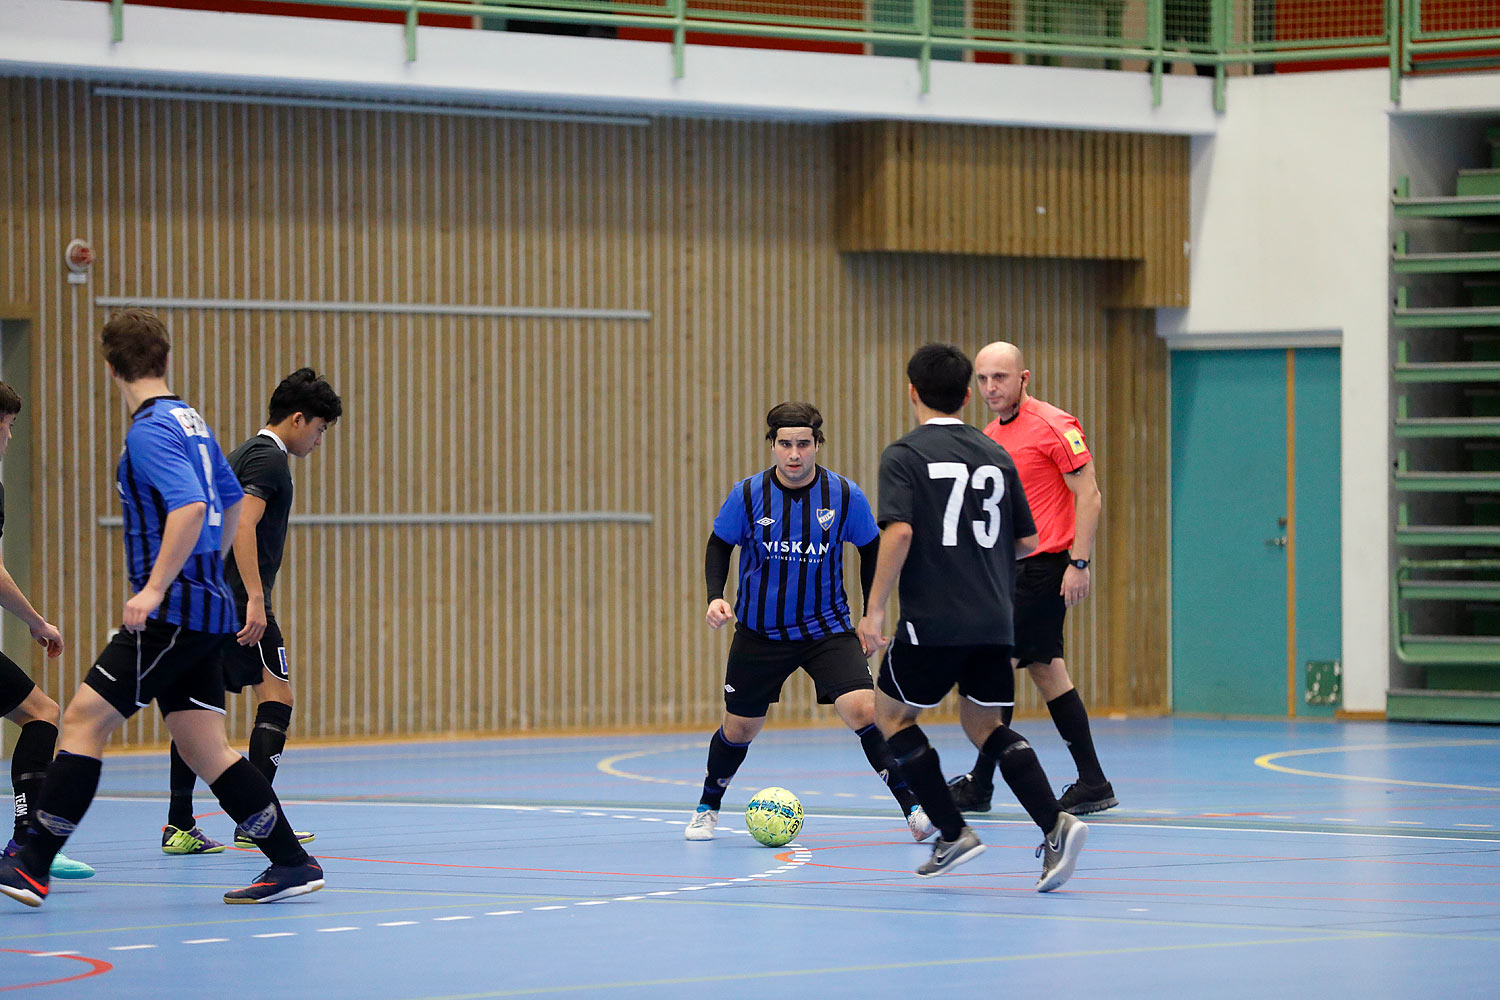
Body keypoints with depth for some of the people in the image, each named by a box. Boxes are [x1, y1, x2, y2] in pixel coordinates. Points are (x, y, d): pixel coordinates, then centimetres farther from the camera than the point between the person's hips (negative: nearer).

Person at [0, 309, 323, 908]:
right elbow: (232, 501, 28)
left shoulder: (150, 431, -13)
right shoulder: (189, 421, 15)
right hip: (206, 610, 9)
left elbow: (190, 508, -26)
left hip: (173, 612, -9)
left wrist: (155, 589, -27)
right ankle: (292, 865, 7)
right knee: (204, 749, 8)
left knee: (85, 718, -9)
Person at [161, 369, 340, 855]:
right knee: (276, 697, -8)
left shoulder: (245, 453, 22)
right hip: (239, 597, -10)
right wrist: (255, 600, -27)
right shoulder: (268, 458, -9)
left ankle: (179, 826, 9)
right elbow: (243, 526, -21)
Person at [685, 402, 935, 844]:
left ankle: (913, 807, -14)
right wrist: (715, 596, -12)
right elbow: (719, 545, 4)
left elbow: (871, 551, 4)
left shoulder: (845, 495, -11)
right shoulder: (748, 494, -11)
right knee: (739, 729, 11)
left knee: (862, 709, -20)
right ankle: (708, 808, 37)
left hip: (826, 629, -1)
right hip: (759, 633, 1)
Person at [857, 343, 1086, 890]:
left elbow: (898, 533, -17)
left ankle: (953, 833, 5)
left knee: (892, 714, 15)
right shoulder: (995, 456, 11)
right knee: (984, 725, 17)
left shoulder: (904, 455, -5)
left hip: (932, 620, -5)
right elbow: (1026, 542, 14)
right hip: (994, 621, 5)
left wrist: (874, 609, -13)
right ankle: (1055, 823, -5)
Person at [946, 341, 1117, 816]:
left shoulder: (1054, 426, -11)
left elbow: (1088, 496, -13)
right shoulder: (989, 437, 14)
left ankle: (979, 786, -2)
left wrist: (1078, 562, -19)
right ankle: (1093, 785, 14)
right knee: (1045, 669, 9)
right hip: (1012, 567, 9)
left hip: (1045, 564, -9)